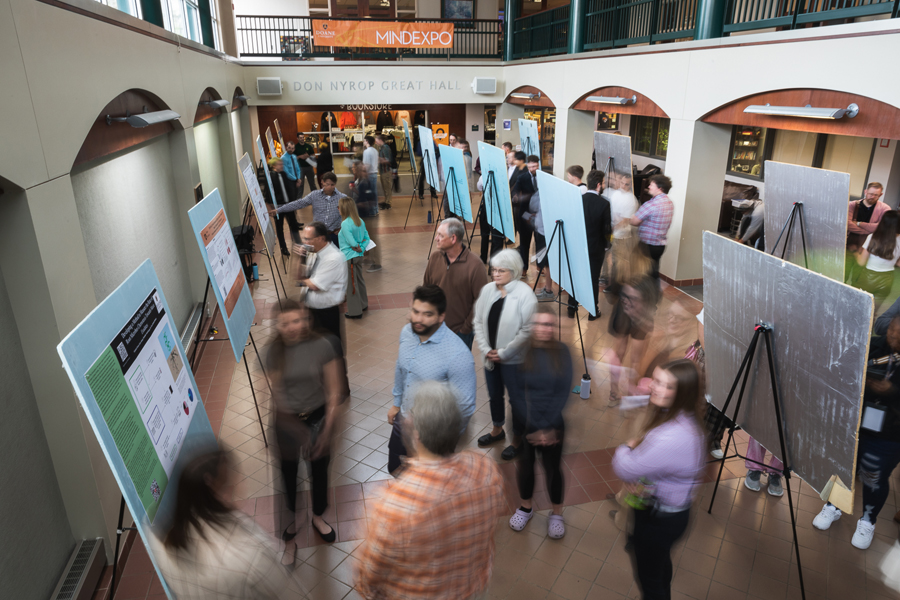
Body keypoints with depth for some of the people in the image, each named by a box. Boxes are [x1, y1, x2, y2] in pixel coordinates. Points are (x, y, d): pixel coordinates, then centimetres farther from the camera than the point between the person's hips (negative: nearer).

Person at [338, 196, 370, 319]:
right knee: (359, 280, 22)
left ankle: (355, 311, 14)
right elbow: (366, 238, 6)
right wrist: (362, 248, -4)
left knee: (351, 284, 3)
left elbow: (352, 242, -24)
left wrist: (358, 248, -6)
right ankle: (363, 304, 37)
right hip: (359, 256, 8)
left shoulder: (345, 224, -21)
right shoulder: (360, 221, 4)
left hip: (349, 257, -8)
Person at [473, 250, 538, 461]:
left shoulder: (525, 294, -18)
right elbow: (478, 322, 2)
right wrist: (486, 349, -8)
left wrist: (503, 353, -17)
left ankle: (517, 440, 31)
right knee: (494, 395, 22)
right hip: (490, 357, 5)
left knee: (517, 399, 10)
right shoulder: (487, 289, -3)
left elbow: (528, 330, -19)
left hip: (514, 360, -5)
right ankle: (497, 429, 46)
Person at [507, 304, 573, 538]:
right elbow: (516, 394, -11)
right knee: (525, 465, 14)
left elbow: (563, 393, -8)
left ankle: (557, 513, 37)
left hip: (553, 424, 0)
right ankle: (526, 507, 41)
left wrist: (547, 427, -14)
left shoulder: (561, 352, -7)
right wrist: (533, 429, -15)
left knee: (553, 468, 11)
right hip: (523, 422, 0)